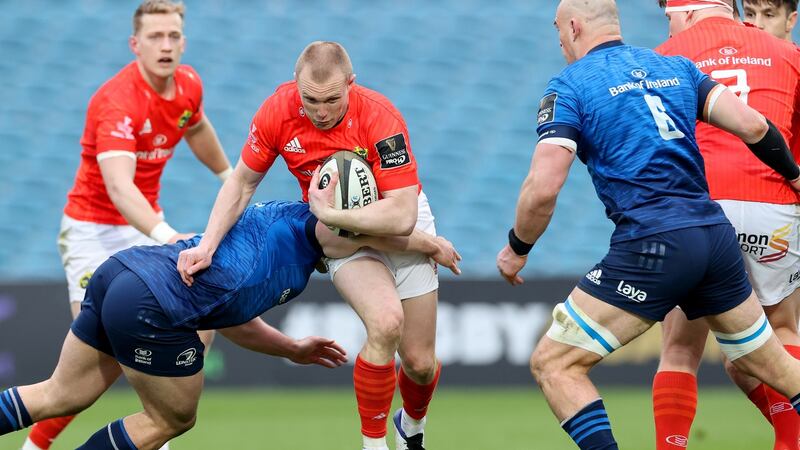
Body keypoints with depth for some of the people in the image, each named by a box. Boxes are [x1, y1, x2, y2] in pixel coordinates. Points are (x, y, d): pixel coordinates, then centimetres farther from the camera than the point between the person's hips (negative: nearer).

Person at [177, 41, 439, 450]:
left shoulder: (379, 117, -31)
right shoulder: (277, 111, -21)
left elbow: (401, 216, -34)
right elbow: (242, 182, -5)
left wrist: (327, 213, -32)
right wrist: (207, 245, -14)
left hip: (403, 223, -1)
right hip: (341, 234, 1)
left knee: (420, 363, 2)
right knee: (385, 323, -29)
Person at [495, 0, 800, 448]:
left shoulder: (569, 86, 0)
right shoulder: (677, 68, 15)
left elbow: (543, 188, -9)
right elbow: (752, 125, 6)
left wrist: (517, 249, 7)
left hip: (652, 244, -6)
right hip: (717, 236, 6)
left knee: (554, 364, 0)